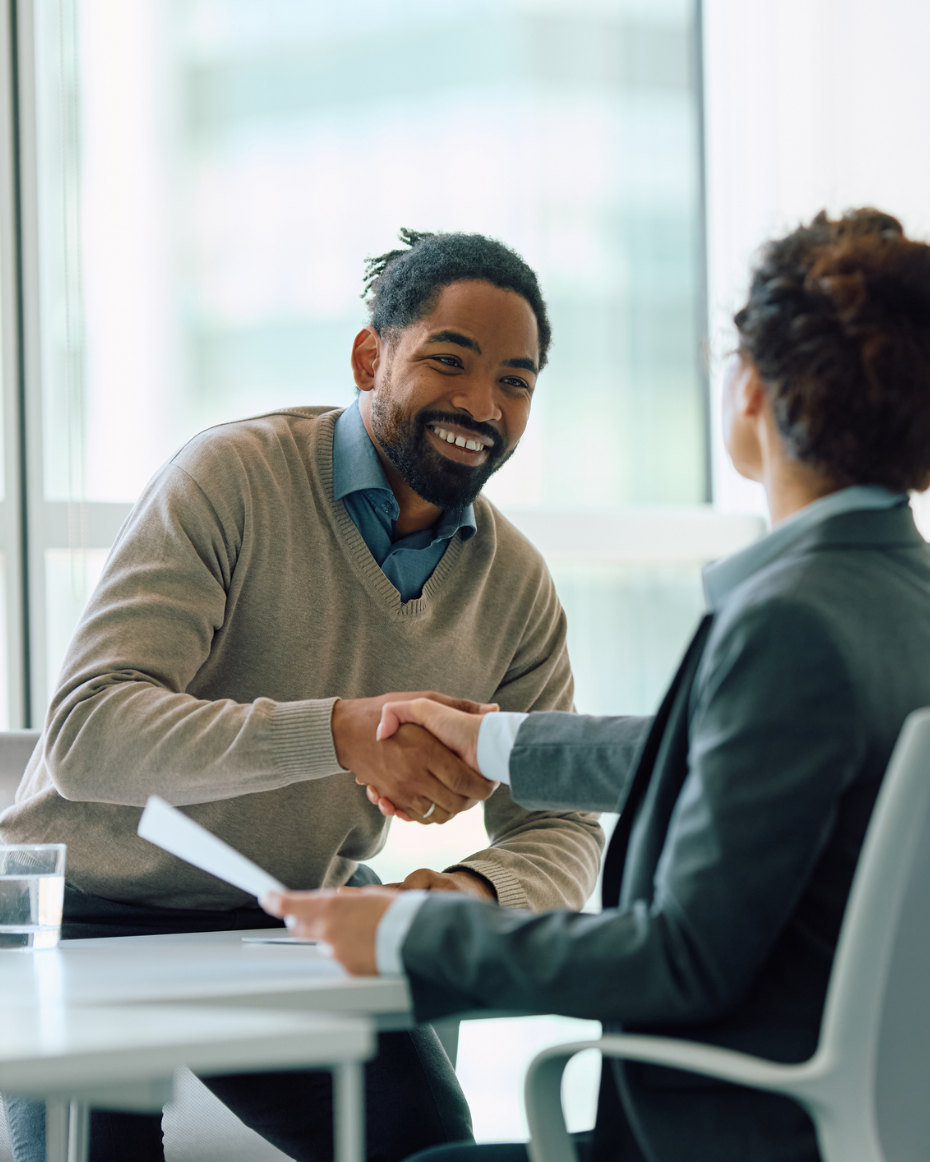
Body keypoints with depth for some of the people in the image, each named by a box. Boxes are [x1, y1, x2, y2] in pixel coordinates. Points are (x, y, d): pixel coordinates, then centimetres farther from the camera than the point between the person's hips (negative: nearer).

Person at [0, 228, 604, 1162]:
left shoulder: (515, 585, -1)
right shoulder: (231, 479, -19)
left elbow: (559, 829, 1)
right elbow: (86, 734, -29)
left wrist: (477, 891, -24)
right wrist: (336, 733, -42)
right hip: (90, 907, -4)